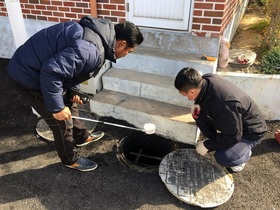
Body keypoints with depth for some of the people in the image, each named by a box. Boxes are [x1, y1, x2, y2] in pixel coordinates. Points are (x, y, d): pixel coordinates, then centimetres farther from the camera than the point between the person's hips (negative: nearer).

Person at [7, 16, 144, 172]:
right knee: (62, 120, 3)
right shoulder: (91, 49, -32)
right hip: (28, 76, -9)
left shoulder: (98, 34, 1)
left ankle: (82, 137, 46)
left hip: (38, 68, 10)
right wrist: (57, 107, -25)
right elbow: (51, 72, -35)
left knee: (70, 105, 23)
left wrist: (73, 89, 9)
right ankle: (70, 159, 27)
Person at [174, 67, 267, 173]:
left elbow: (233, 137, -28)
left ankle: (244, 153, 6)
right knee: (198, 113, -5)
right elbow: (206, 99, 8)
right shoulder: (206, 79, -18)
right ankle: (215, 141, 12)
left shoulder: (223, 105, -41)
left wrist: (207, 145, -18)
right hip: (230, 121, 8)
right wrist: (198, 105, -12)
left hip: (250, 130, -7)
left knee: (222, 157, -27)